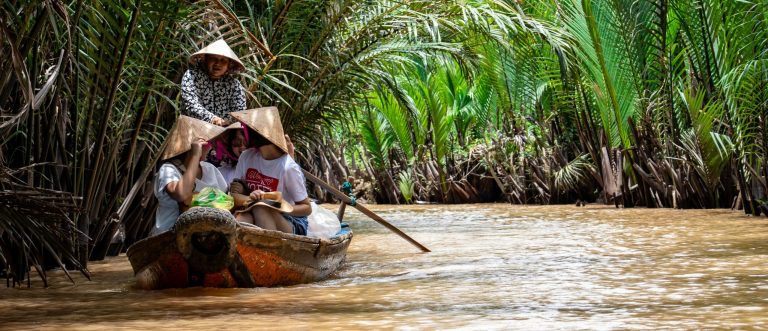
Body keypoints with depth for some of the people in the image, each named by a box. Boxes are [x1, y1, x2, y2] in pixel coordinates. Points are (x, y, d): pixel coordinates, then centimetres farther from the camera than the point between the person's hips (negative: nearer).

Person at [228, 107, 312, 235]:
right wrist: (249, 199, -24)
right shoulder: (247, 157, 0)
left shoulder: (288, 167, -16)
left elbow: (306, 208, -9)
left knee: (260, 208, -32)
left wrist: (281, 208, -27)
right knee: (243, 217, -29)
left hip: (292, 225, -4)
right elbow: (235, 195, -1)